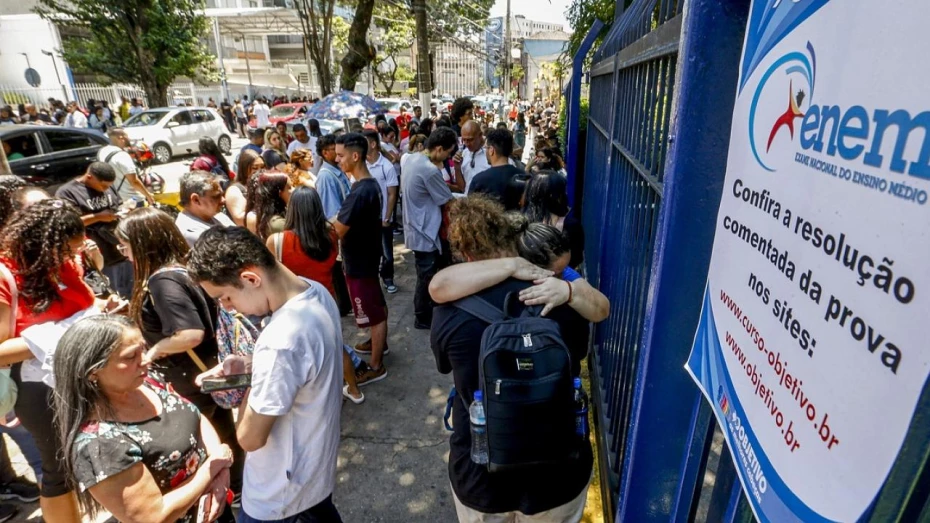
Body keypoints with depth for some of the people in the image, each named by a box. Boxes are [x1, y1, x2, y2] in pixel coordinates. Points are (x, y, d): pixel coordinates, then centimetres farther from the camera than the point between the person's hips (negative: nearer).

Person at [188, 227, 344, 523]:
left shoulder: (280, 341, -39)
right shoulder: (317, 291, -11)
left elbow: (250, 437, -25)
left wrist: (251, 386, -11)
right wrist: (251, 367, -4)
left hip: (281, 491, -7)